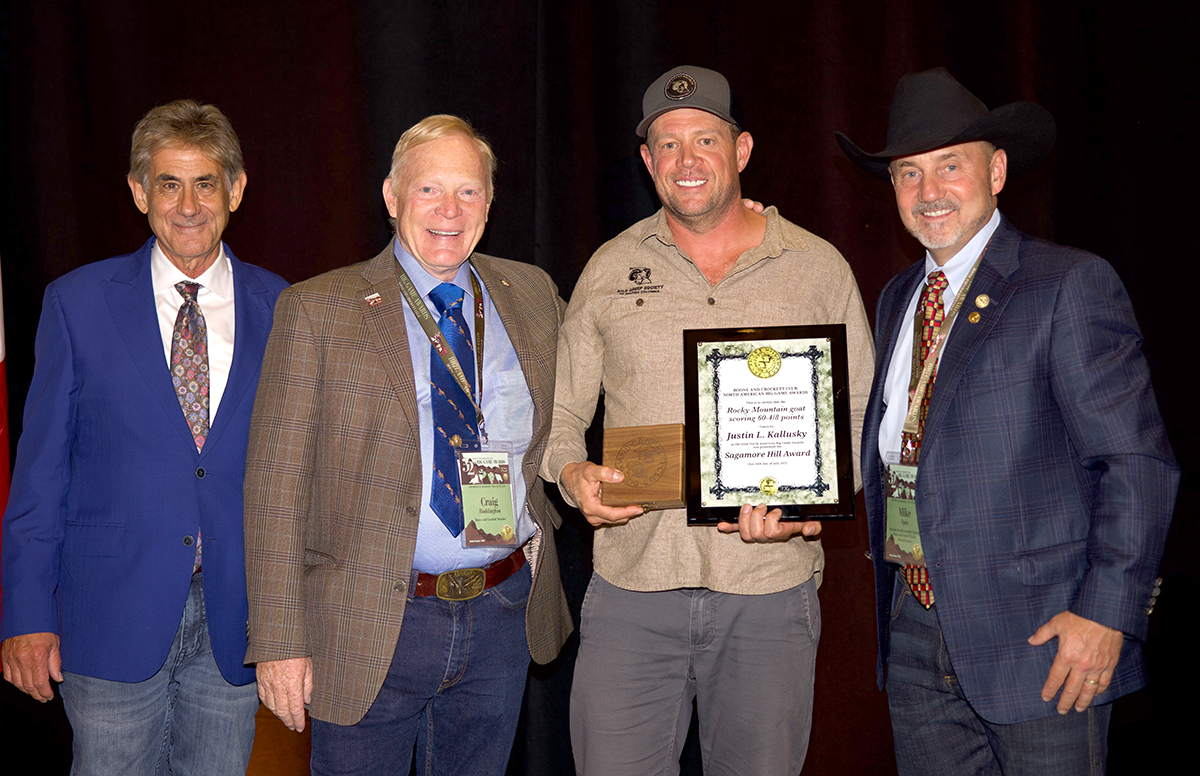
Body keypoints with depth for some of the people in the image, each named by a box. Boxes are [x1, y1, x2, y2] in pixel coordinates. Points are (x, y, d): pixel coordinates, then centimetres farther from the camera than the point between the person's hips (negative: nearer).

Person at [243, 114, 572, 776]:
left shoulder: (532, 294, 5)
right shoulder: (318, 310, -6)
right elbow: (277, 481, -9)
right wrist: (280, 640, -13)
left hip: (504, 617, 4)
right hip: (369, 629, -3)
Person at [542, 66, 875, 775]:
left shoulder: (819, 268, 5)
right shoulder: (609, 270, 8)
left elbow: (862, 421, 8)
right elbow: (560, 415, 13)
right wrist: (573, 474, -8)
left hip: (770, 591, 0)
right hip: (631, 589, 1)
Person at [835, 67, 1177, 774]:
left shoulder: (1071, 285, -8)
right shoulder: (898, 298, 13)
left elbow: (1137, 462, -12)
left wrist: (1107, 612, -17)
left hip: (1039, 638, -6)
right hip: (916, 636, 6)